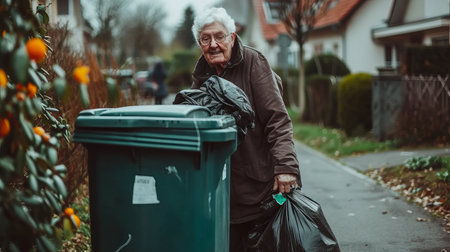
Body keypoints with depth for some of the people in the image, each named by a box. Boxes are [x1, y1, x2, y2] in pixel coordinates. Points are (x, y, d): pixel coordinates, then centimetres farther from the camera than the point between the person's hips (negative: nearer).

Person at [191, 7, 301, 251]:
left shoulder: (253, 62, -5)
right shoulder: (201, 74, 11)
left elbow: (277, 119, -11)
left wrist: (285, 165, -20)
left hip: (257, 183, -4)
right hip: (220, 185, 4)